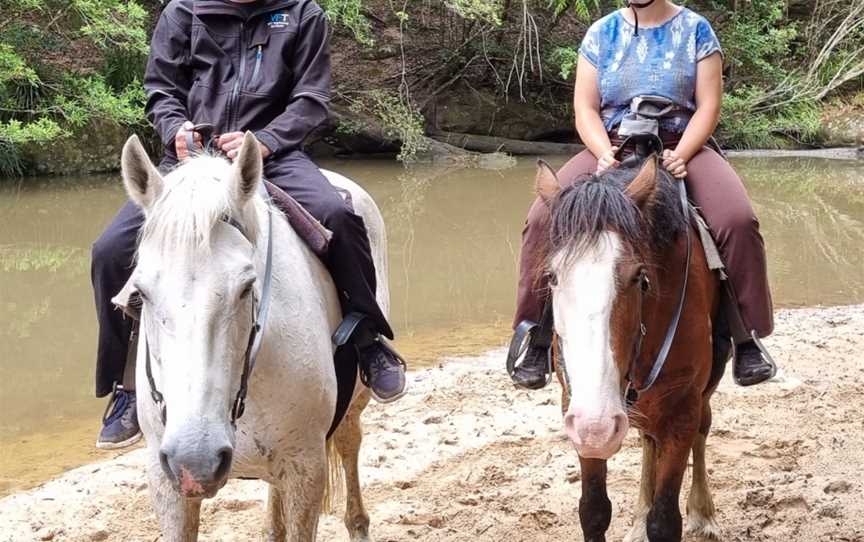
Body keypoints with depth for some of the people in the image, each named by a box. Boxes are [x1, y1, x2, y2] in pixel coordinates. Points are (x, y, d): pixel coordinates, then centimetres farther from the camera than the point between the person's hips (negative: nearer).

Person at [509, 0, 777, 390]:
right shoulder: (601, 34, 8)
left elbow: (708, 106, -2)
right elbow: (585, 109, 4)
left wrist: (680, 154, -19)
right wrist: (604, 152, -16)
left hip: (681, 147, -1)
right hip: (612, 147, 1)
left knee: (737, 220, -29)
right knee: (543, 219, -23)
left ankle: (747, 336, -15)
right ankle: (537, 340, -12)